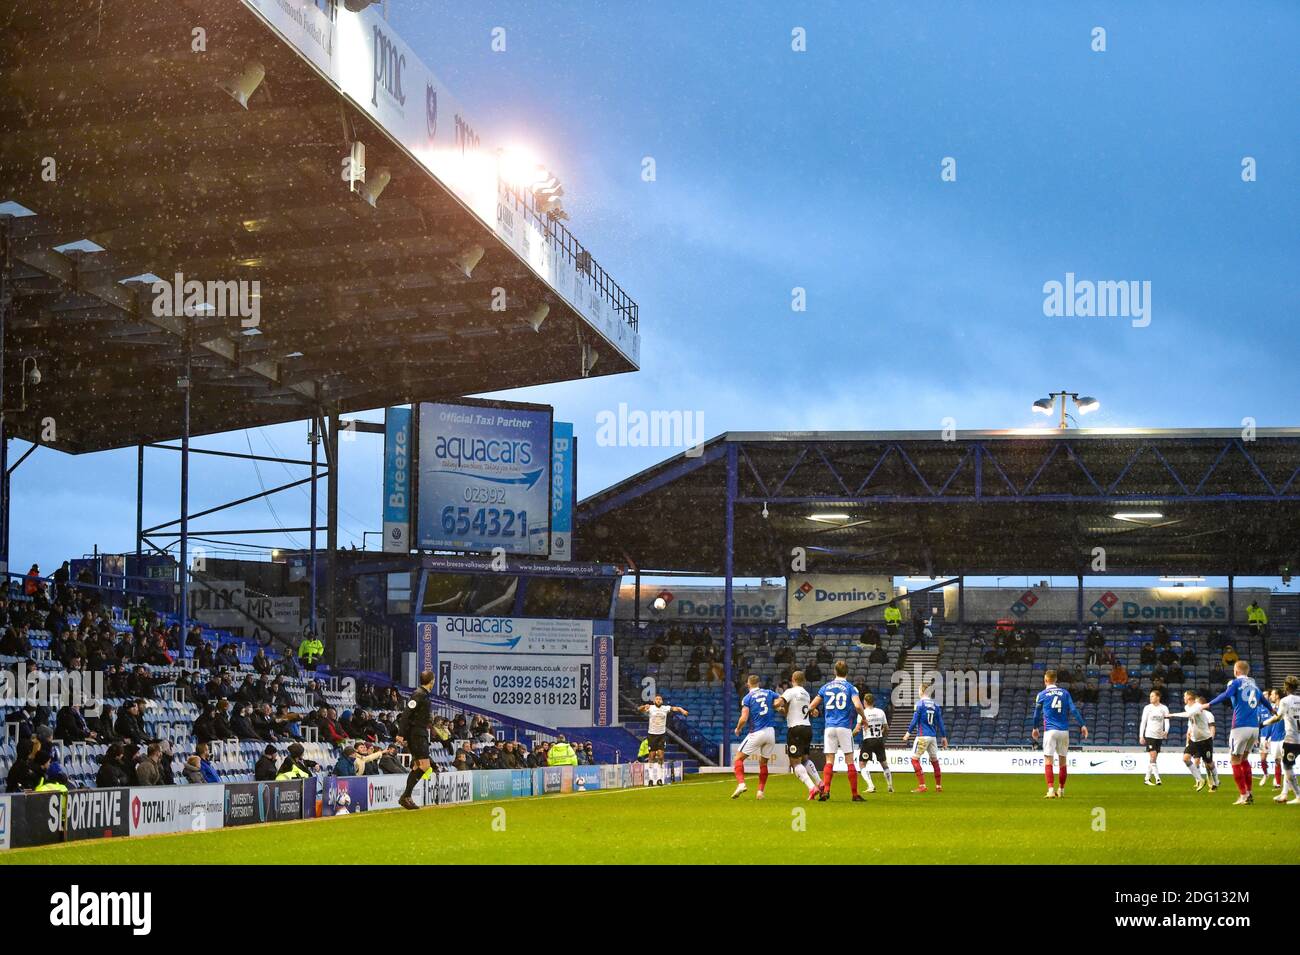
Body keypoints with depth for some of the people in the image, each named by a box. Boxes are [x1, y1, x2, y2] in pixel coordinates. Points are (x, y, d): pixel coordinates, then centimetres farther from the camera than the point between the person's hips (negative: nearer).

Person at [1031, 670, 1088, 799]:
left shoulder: (1042, 695, 3)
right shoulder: (1064, 692, 9)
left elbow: (1037, 714, 14)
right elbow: (1073, 710, -1)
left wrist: (1035, 728, 30)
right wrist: (1082, 725, -3)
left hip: (1050, 730, -3)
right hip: (1064, 730, 3)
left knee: (1048, 760, -6)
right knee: (1062, 760, 13)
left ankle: (1051, 790, -20)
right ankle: (1061, 790, 22)